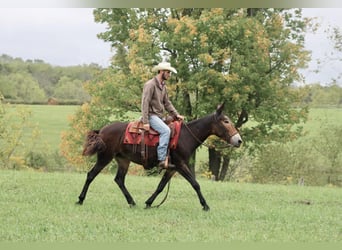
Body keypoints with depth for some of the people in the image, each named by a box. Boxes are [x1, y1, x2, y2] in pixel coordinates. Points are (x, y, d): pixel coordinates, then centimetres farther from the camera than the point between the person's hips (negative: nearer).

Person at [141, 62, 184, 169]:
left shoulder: (163, 86, 17)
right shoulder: (150, 84, -12)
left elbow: (167, 103, 21)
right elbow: (145, 103, -16)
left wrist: (176, 115, 7)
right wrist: (145, 122, -22)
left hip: (159, 116, 10)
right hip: (151, 115, -10)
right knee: (166, 130, -28)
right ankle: (162, 160, -32)